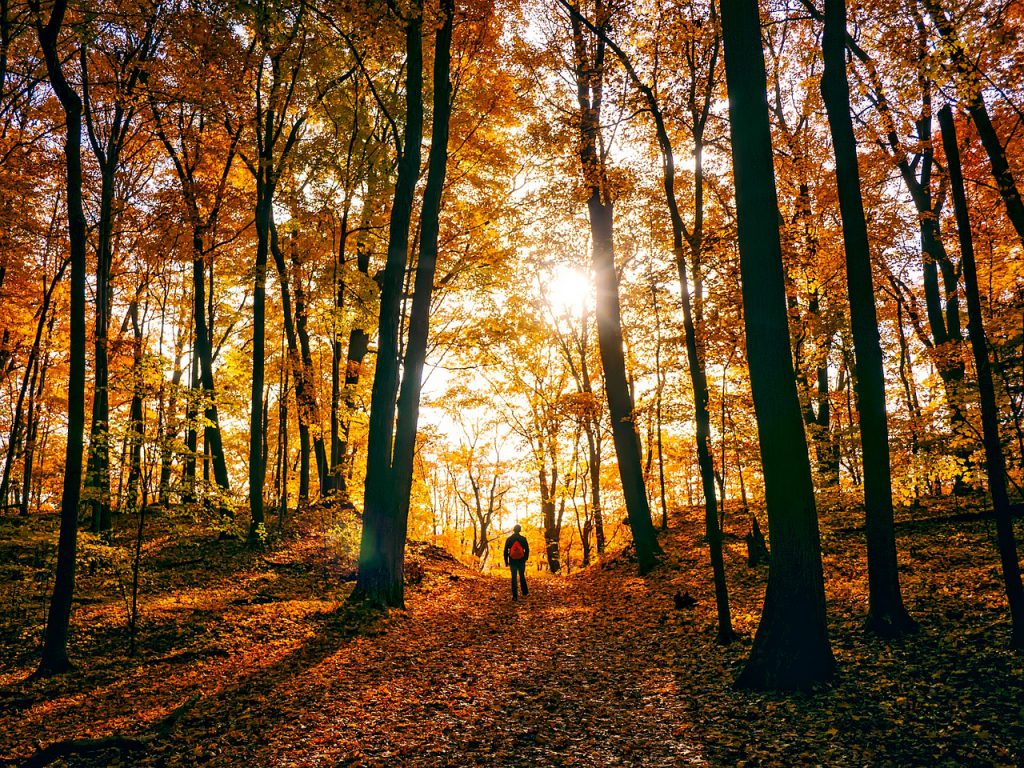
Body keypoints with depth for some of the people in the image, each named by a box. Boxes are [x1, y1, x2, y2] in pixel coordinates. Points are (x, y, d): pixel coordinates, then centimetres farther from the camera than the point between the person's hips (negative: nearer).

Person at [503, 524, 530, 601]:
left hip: (512, 561, 0)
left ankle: (515, 596, -3)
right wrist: (526, 558, 15)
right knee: (522, 576, 16)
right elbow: (527, 550, 1)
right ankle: (525, 592, 21)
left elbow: (506, 551, 1)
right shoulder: (523, 539, -3)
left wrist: (506, 561, 8)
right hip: (521, 561, 0)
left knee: (514, 577, 1)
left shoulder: (509, 539, -2)